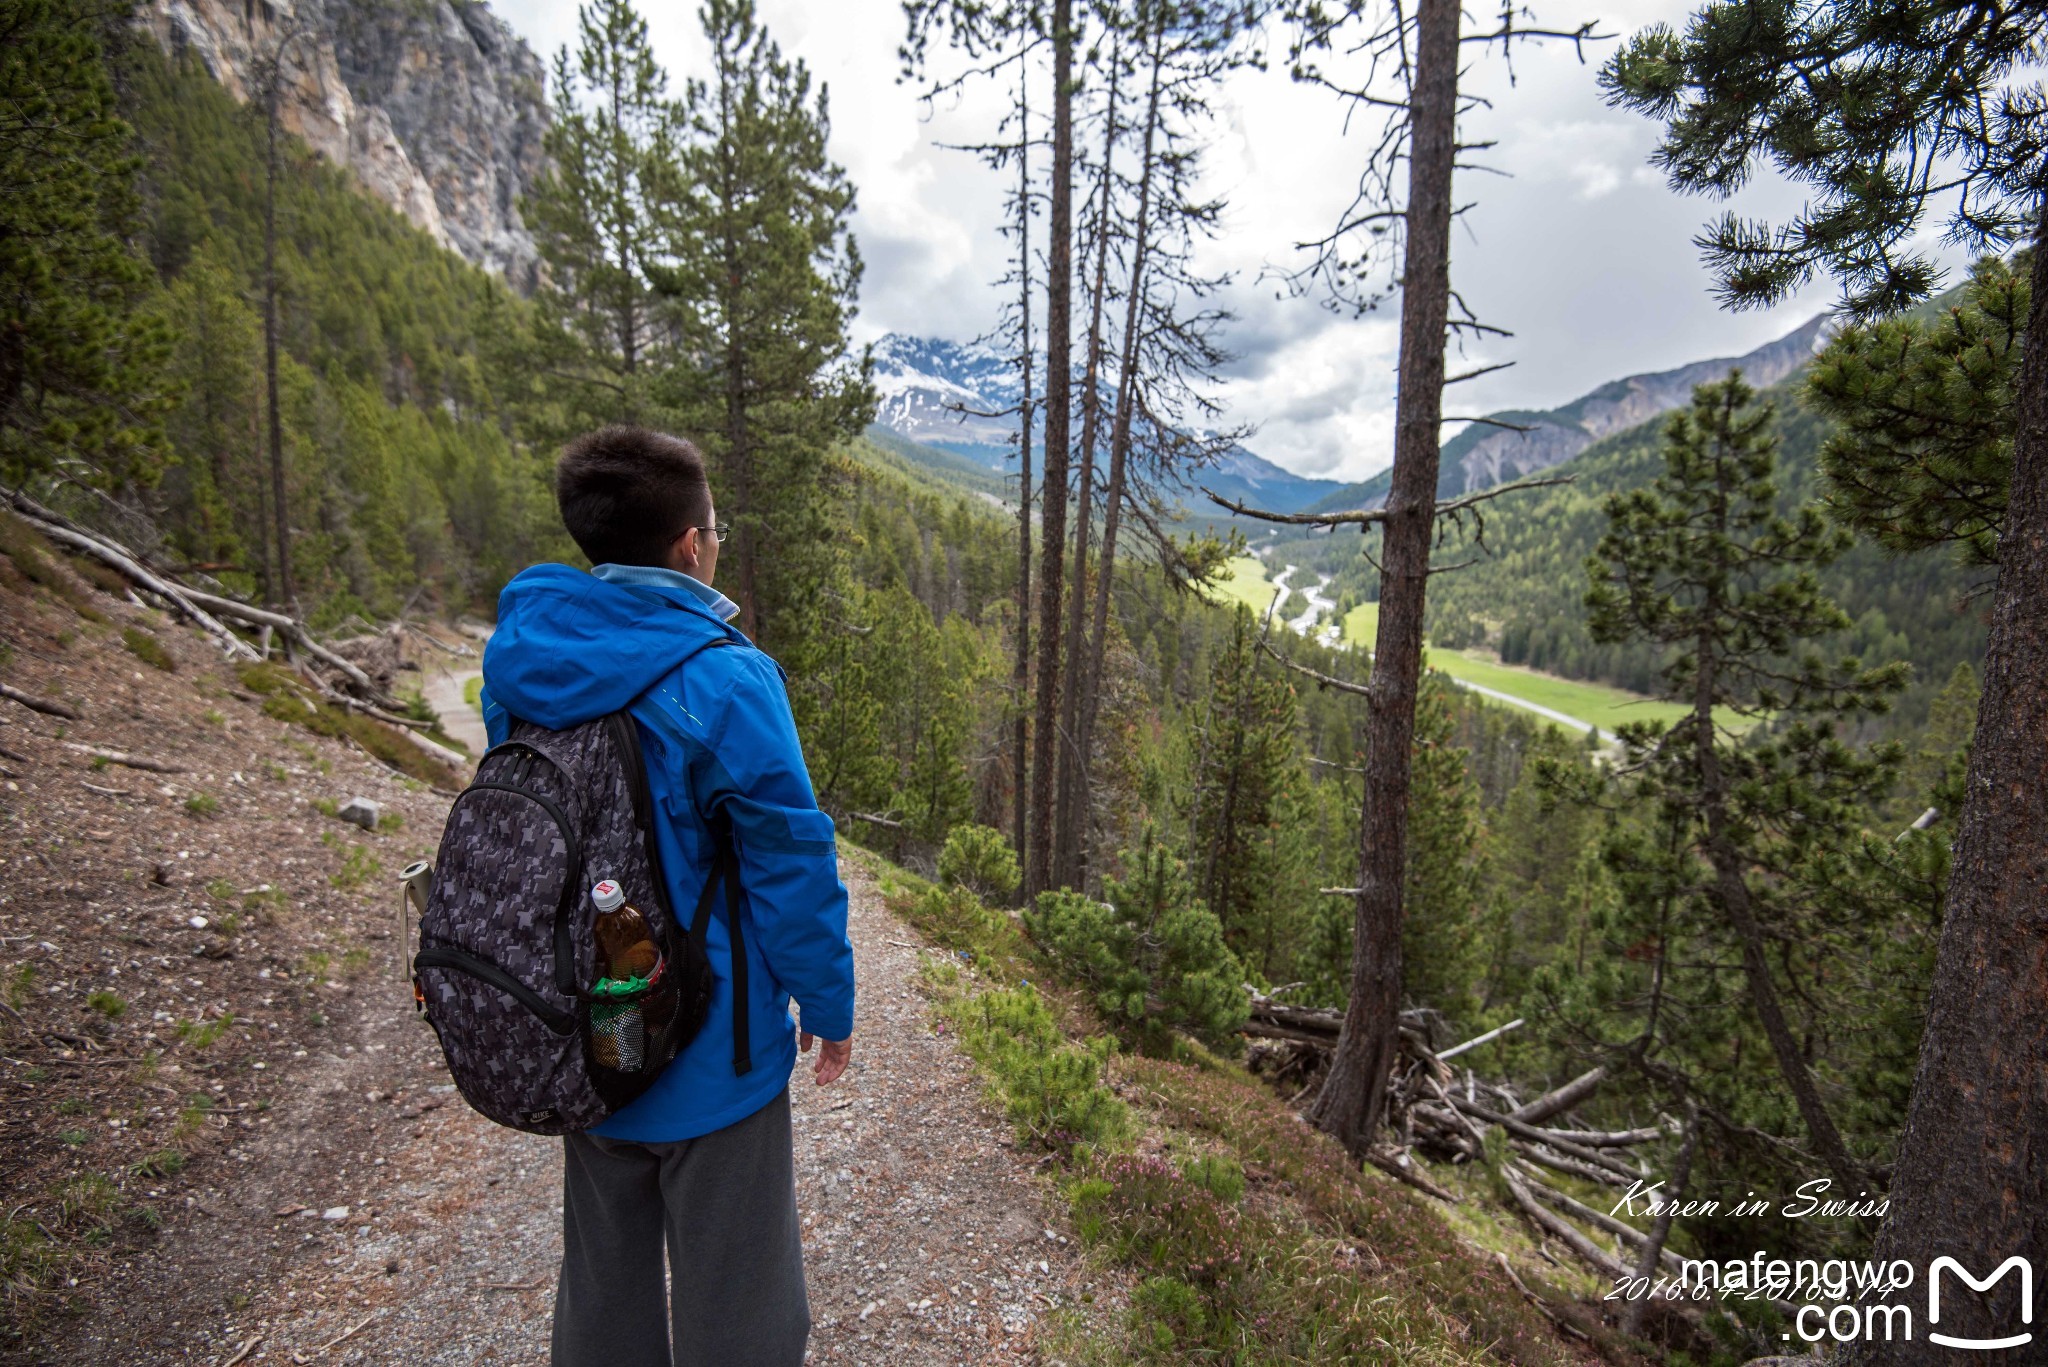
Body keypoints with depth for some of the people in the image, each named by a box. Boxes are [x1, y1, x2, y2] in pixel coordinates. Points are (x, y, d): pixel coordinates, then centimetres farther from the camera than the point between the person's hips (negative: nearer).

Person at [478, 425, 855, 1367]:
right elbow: (789, 863, -18)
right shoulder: (723, 681, -23)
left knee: (602, 1275, 27)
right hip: (708, 1051, -6)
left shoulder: (519, 662, -3)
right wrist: (828, 1005, -5)